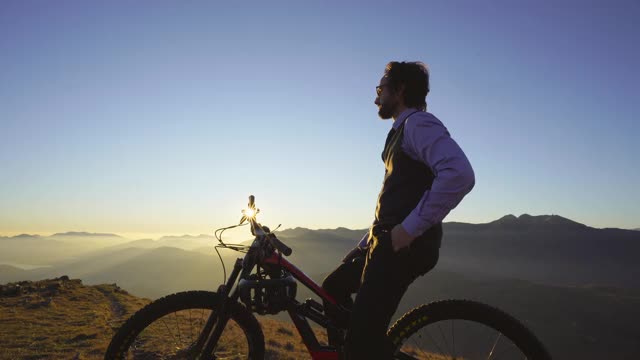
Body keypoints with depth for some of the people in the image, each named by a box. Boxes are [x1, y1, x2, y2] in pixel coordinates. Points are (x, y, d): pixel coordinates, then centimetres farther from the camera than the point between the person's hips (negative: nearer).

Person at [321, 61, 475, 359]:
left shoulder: (418, 123, -10)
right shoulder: (402, 130, 22)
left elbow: (459, 174, -28)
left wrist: (410, 228, -24)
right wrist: (364, 245, 22)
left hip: (404, 244, -10)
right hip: (388, 240, 11)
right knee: (333, 288, 19)